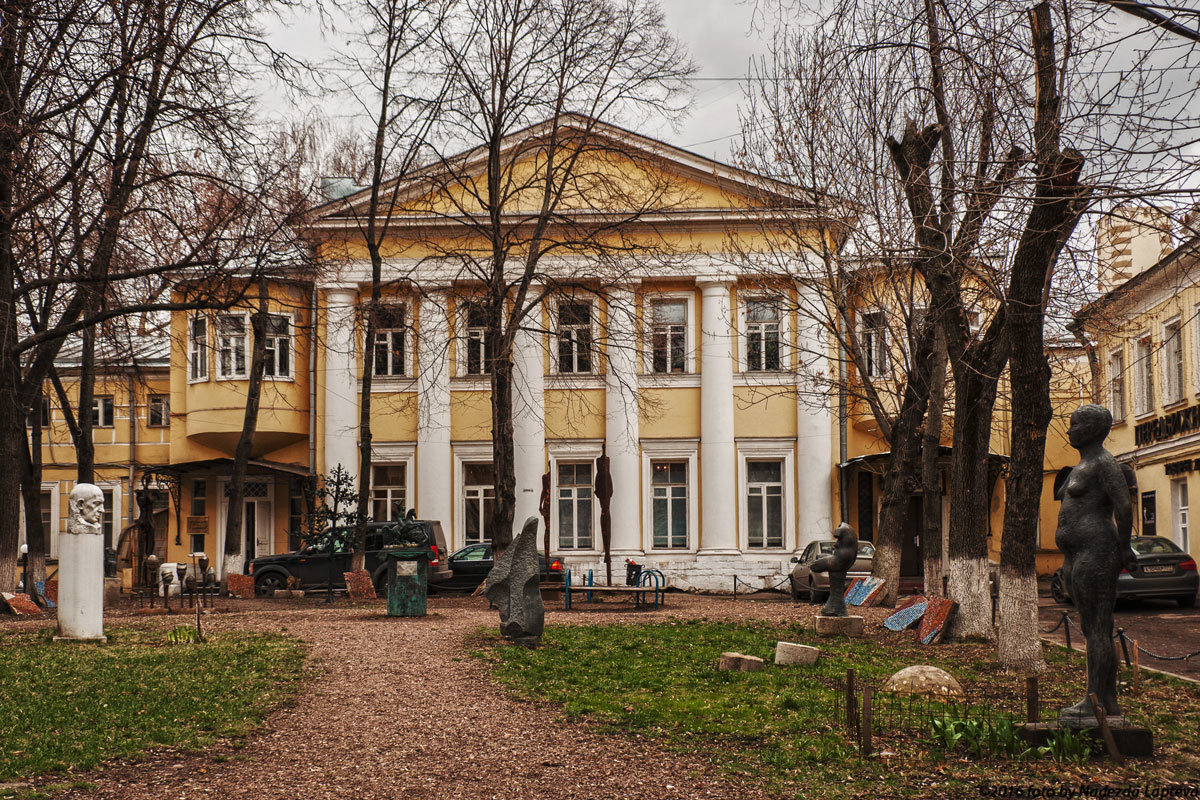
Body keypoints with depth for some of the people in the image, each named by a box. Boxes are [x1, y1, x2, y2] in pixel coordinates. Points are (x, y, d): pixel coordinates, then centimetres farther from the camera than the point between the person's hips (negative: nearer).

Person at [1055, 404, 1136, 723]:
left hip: (1095, 553, -11)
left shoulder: (1103, 463, -10)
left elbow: (1124, 506, -18)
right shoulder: (1083, 466, 21)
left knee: (1097, 630, -10)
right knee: (1092, 629, 11)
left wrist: (1123, 550, -14)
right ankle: (1108, 703, 14)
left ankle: (1097, 703, -10)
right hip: (1077, 557, 11)